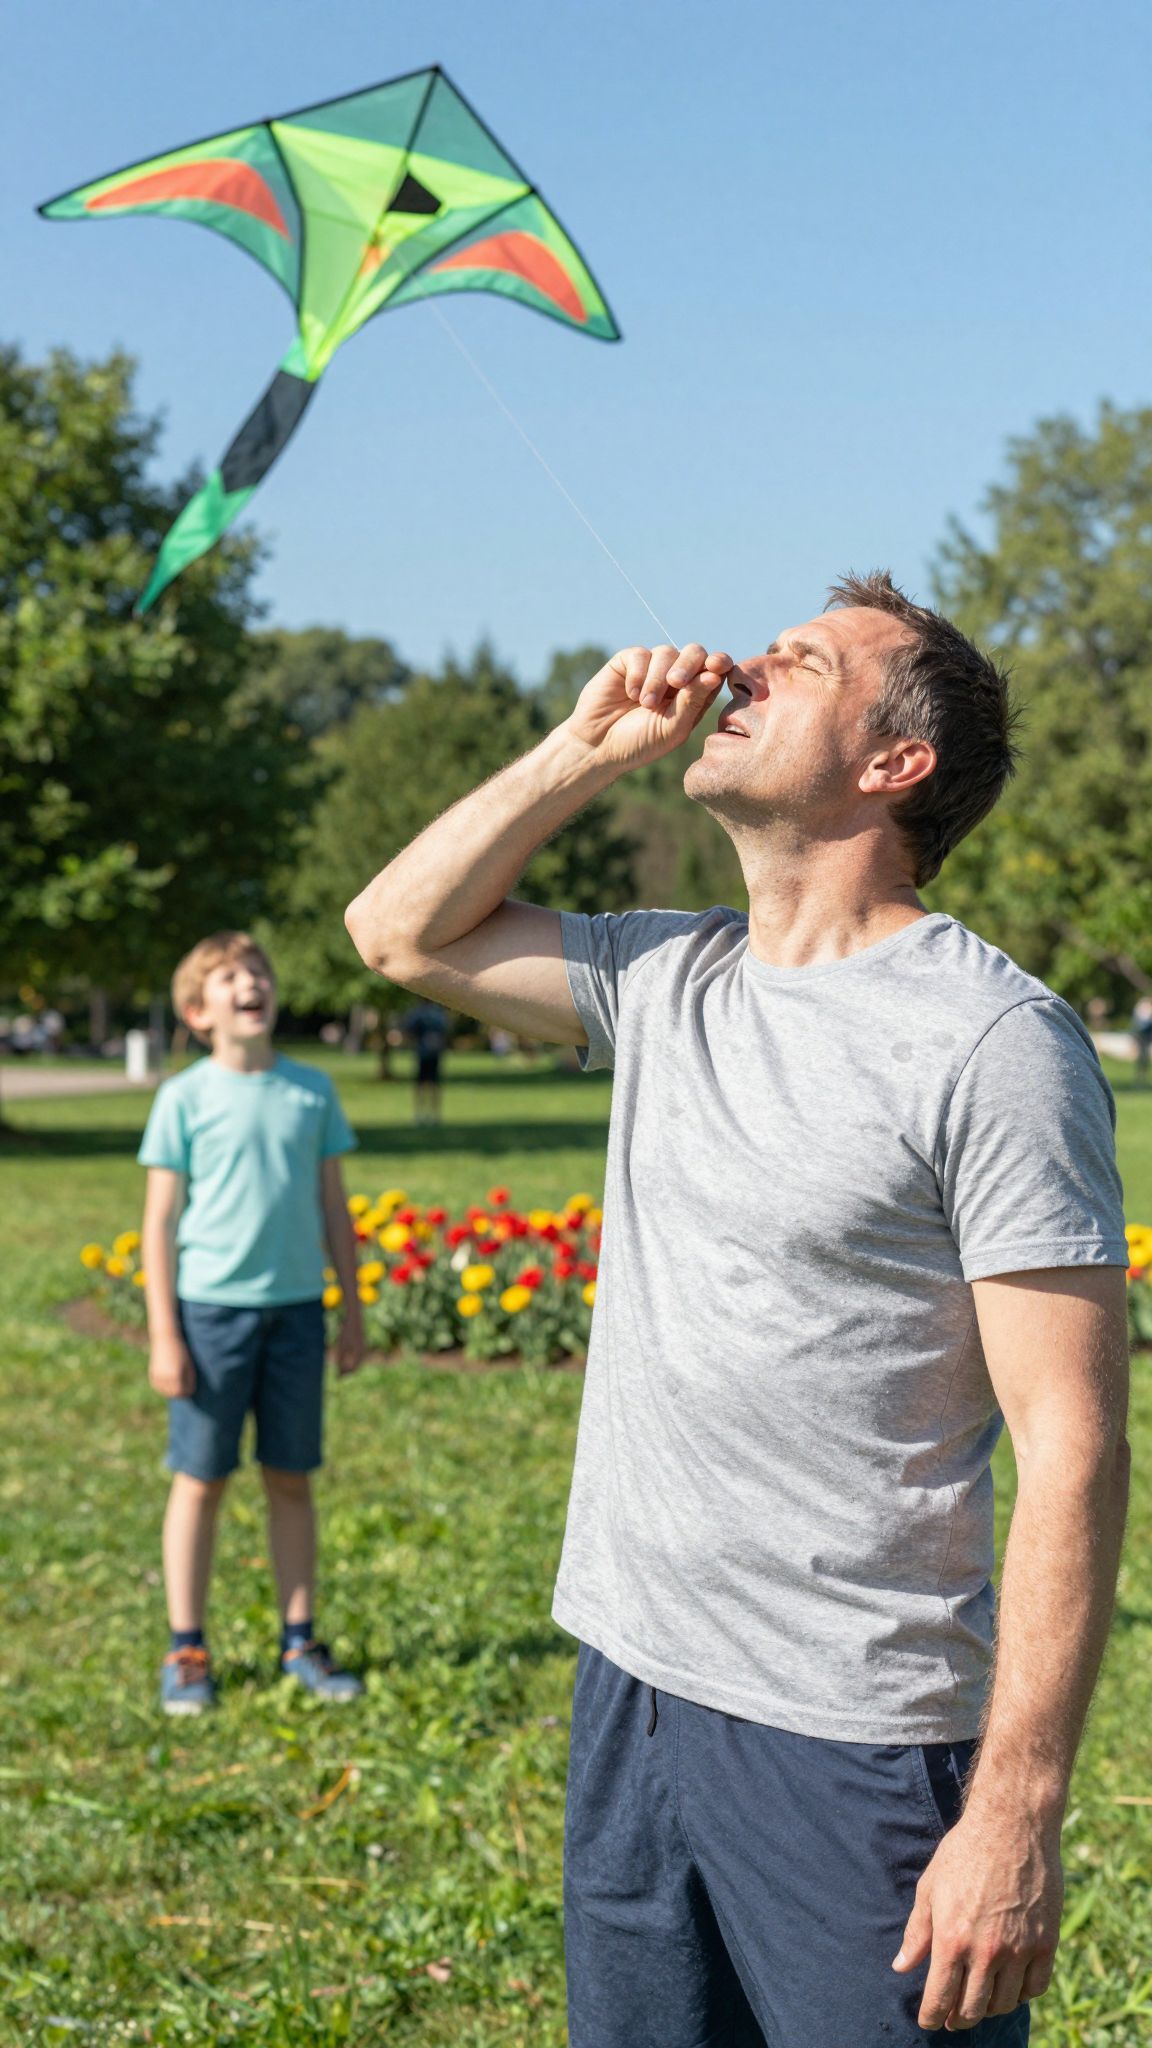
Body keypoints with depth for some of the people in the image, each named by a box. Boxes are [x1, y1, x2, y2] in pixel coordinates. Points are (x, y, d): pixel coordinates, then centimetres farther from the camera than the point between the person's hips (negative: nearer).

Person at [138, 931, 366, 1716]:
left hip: (297, 1307, 3)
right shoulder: (185, 1098, -3)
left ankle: (300, 1641, 19)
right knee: (200, 1480, 3)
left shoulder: (313, 1090, 6)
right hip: (211, 1307, -3)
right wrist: (164, 1336, -6)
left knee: (292, 1479, 9)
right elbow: (160, 1222, -2)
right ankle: (187, 1652, 12)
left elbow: (334, 1208, 11)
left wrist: (352, 1311, 10)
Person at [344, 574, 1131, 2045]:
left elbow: (1072, 1447, -16)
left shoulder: (993, 1040, -14)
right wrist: (586, 749, 7)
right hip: (630, 1687, 7)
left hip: (854, 1747, -6)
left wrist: (1017, 1814, -20)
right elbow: (402, 928, 20)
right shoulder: (667, 979, 7)